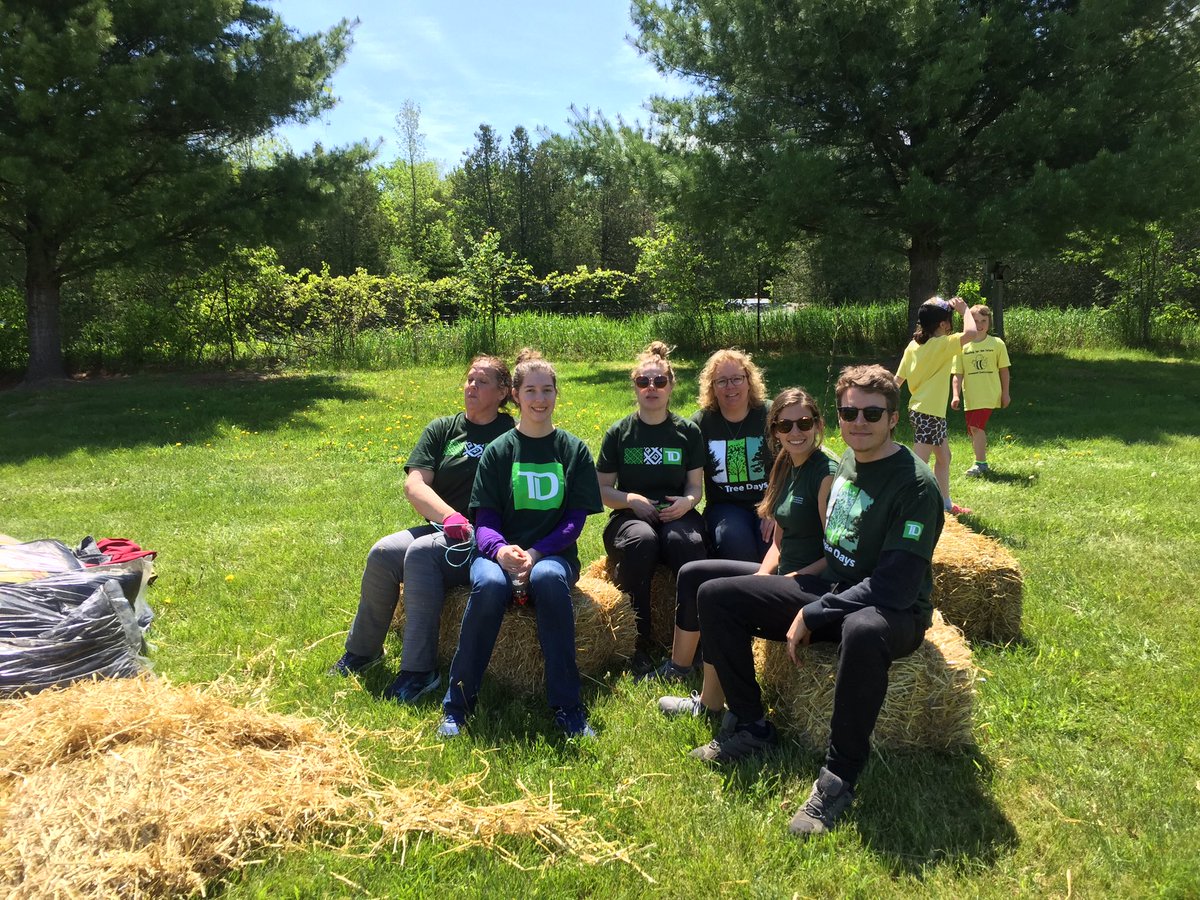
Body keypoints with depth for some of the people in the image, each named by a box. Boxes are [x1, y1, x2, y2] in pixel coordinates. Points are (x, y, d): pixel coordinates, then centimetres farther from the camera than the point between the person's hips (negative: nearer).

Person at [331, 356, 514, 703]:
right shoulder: (442, 429, 13)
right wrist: (452, 517, -16)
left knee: (421, 553, -30)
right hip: (442, 528, 5)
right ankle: (362, 651, 2)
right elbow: (414, 484, 2)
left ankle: (419, 671, -23)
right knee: (382, 553, -20)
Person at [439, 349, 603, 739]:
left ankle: (567, 705, -28)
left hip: (553, 554, 0)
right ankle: (458, 702, -20)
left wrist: (536, 554, -16)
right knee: (489, 585, -35)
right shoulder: (498, 450, 7)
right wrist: (500, 550, -22)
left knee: (549, 577, -37)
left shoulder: (574, 450, 8)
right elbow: (484, 517, 1)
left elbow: (575, 519, 1)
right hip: (500, 552, 0)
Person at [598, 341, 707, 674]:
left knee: (686, 540, -36)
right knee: (641, 539, -37)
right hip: (630, 516, 0)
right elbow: (602, 490, 8)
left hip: (675, 514, 1)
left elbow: (696, 485, 12)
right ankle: (639, 647, -28)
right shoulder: (618, 433, 8)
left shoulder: (688, 431, 11)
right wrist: (631, 500, -12)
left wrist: (687, 502, -12)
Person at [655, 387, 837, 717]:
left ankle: (710, 706, -7)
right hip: (782, 573, 9)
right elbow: (779, 540, 11)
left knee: (713, 593, -21)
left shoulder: (827, 474, -18)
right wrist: (761, 576, -5)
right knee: (691, 573, 9)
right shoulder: (785, 468, 9)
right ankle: (677, 668, 22)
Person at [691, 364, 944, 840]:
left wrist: (812, 616, -22)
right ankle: (749, 726, 7)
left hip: (894, 612, -8)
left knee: (863, 632, -45)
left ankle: (838, 777, -26)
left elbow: (895, 588, -25)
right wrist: (801, 589, 8)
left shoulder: (915, 485, -20)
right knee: (716, 597, -2)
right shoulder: (847, 461, 4)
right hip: (831, 589, 8)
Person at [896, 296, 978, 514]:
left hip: (919, 409, 10)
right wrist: (964, 309, -13)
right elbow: (971, 333, -30)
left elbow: (898, 378, 7)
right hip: (929, 413, -9)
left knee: (944, 456, 23)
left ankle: (945, 503, 36)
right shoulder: (942, 344, -16)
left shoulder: (914, 345, 5)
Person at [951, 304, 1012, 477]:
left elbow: (1003, 370, 6)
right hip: (970, 396, 3)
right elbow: (958, 374, 2)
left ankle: (980, 464, -9)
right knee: (973, 431, 9)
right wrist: (955, 395, -9)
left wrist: (1005, 393, 5)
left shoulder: (997, 344, 1)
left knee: (977, 427, -18)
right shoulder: (963, 346, 3)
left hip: (989, 394, -3)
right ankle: (982, 464, 27)